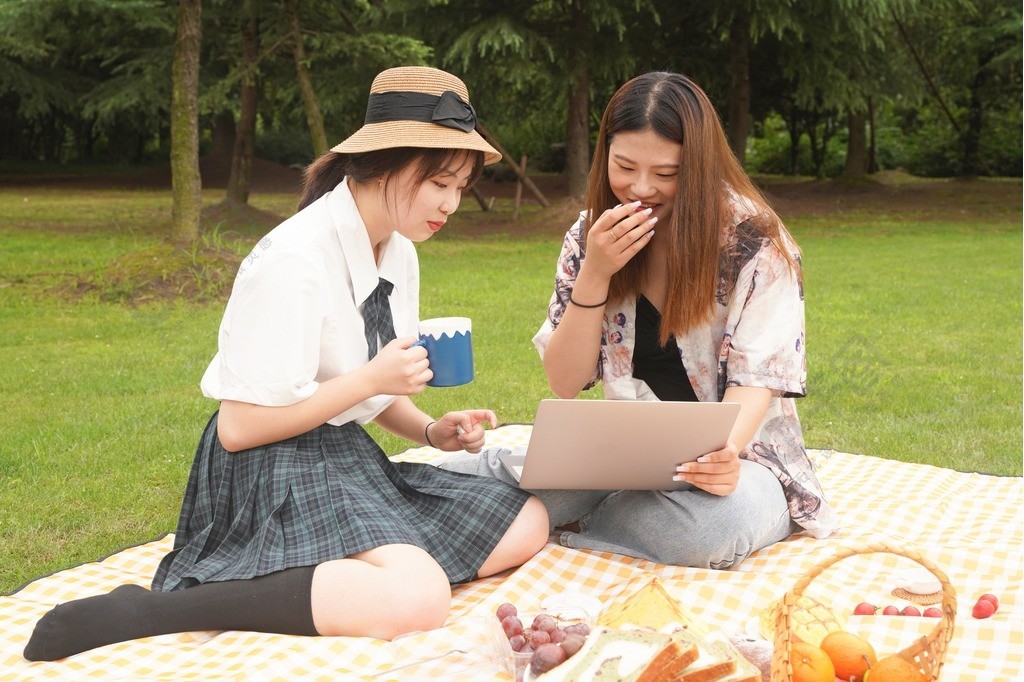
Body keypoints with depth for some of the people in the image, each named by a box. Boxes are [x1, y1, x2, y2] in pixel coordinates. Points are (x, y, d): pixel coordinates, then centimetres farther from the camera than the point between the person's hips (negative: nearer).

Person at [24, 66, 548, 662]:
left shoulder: (399, 254, 7)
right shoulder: (295, 262, -20)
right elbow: (239, 427, -19)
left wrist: (432, 430, -3)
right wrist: (370, 380, -19)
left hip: (348, 455, 9)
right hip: (276, 467, -9)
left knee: (528, 523, -1)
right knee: (416, 598, -32)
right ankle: (145, 612, -27)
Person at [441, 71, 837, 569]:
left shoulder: (755, 242, -11)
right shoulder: (591, 237, 1)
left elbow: (755, 380, -15)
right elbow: (565, 384, -2)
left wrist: (724, 450, -38)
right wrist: (594, 274, -16)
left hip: (734, 455, 0)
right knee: (460, 475, -23)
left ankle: (567, 528, -15)